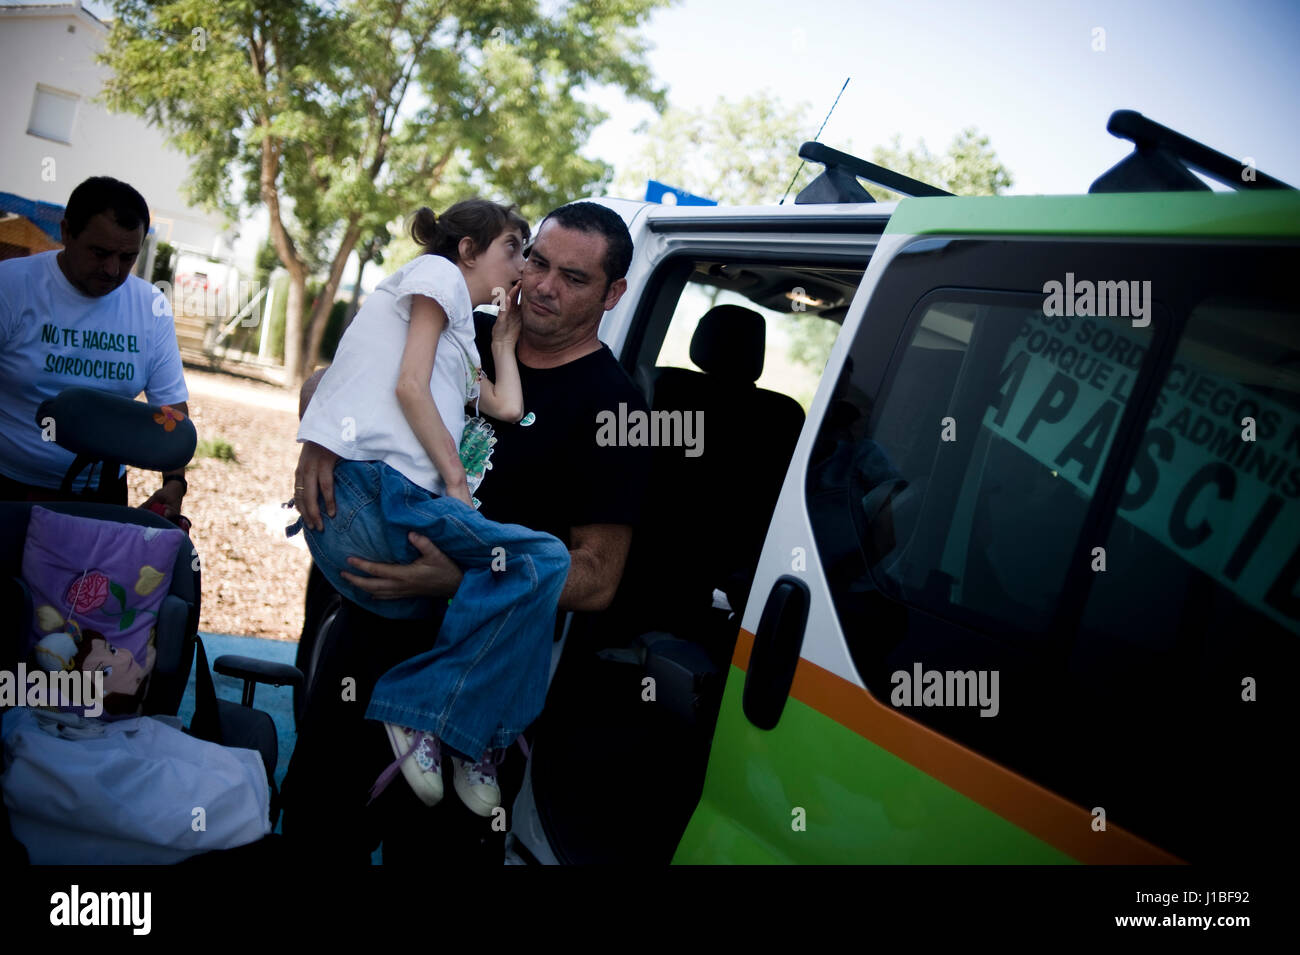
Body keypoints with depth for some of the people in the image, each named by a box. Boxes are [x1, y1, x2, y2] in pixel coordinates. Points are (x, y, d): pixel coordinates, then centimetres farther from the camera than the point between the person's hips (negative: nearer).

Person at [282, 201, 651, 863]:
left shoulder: (611, 406, -12)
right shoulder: (468, 339, 4)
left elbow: (595, 581, -16)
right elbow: (328, 378, 12)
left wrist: (459, 579, -29)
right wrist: (320, 440, -12)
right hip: (368, 627, 6)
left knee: (432, 845, 7)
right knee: (313, 830, 19)